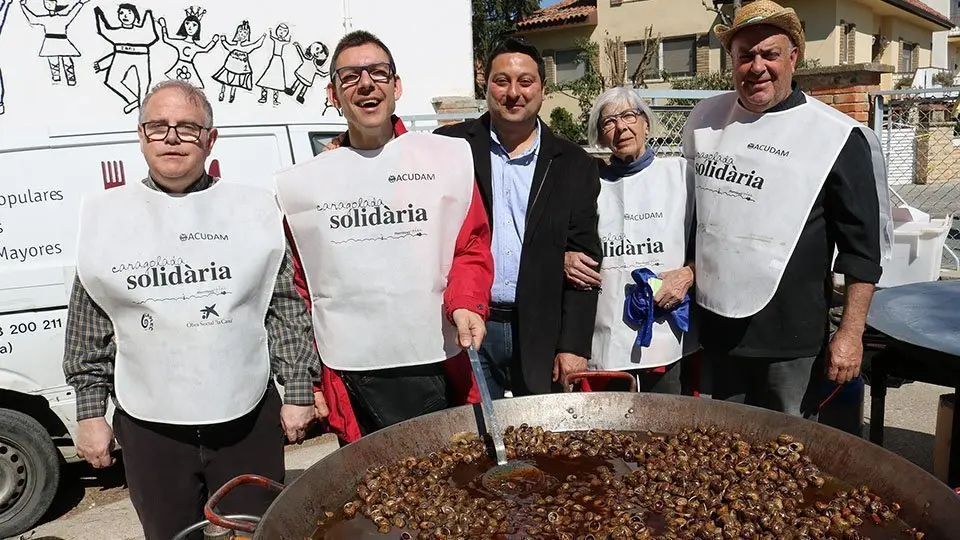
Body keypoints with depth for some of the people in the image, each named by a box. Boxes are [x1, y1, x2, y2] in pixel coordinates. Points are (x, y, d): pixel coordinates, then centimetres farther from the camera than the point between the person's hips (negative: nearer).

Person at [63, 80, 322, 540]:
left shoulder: (255, 208, 0)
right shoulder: (104, 215, 3)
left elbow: (287, 307, 2)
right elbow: (89, 325, 8)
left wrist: (298, 391, 1)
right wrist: (90, 411, 7)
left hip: (249, 418, 0)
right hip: (150, 426, 1)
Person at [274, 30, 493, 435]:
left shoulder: (448, 157, 4)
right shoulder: (301, 183, 7)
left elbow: (472, 249, 5)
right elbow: (297, 288, 10)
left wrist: (465, 304, -15)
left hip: (440, 367, 0)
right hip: (352, 378, 1)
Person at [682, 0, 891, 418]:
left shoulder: (839, 138, -7)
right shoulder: (705, 119, 6)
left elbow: (863, 249, -6)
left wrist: (851, 333, -8)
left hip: (790, 340, -4)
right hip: (715, 328, 4)